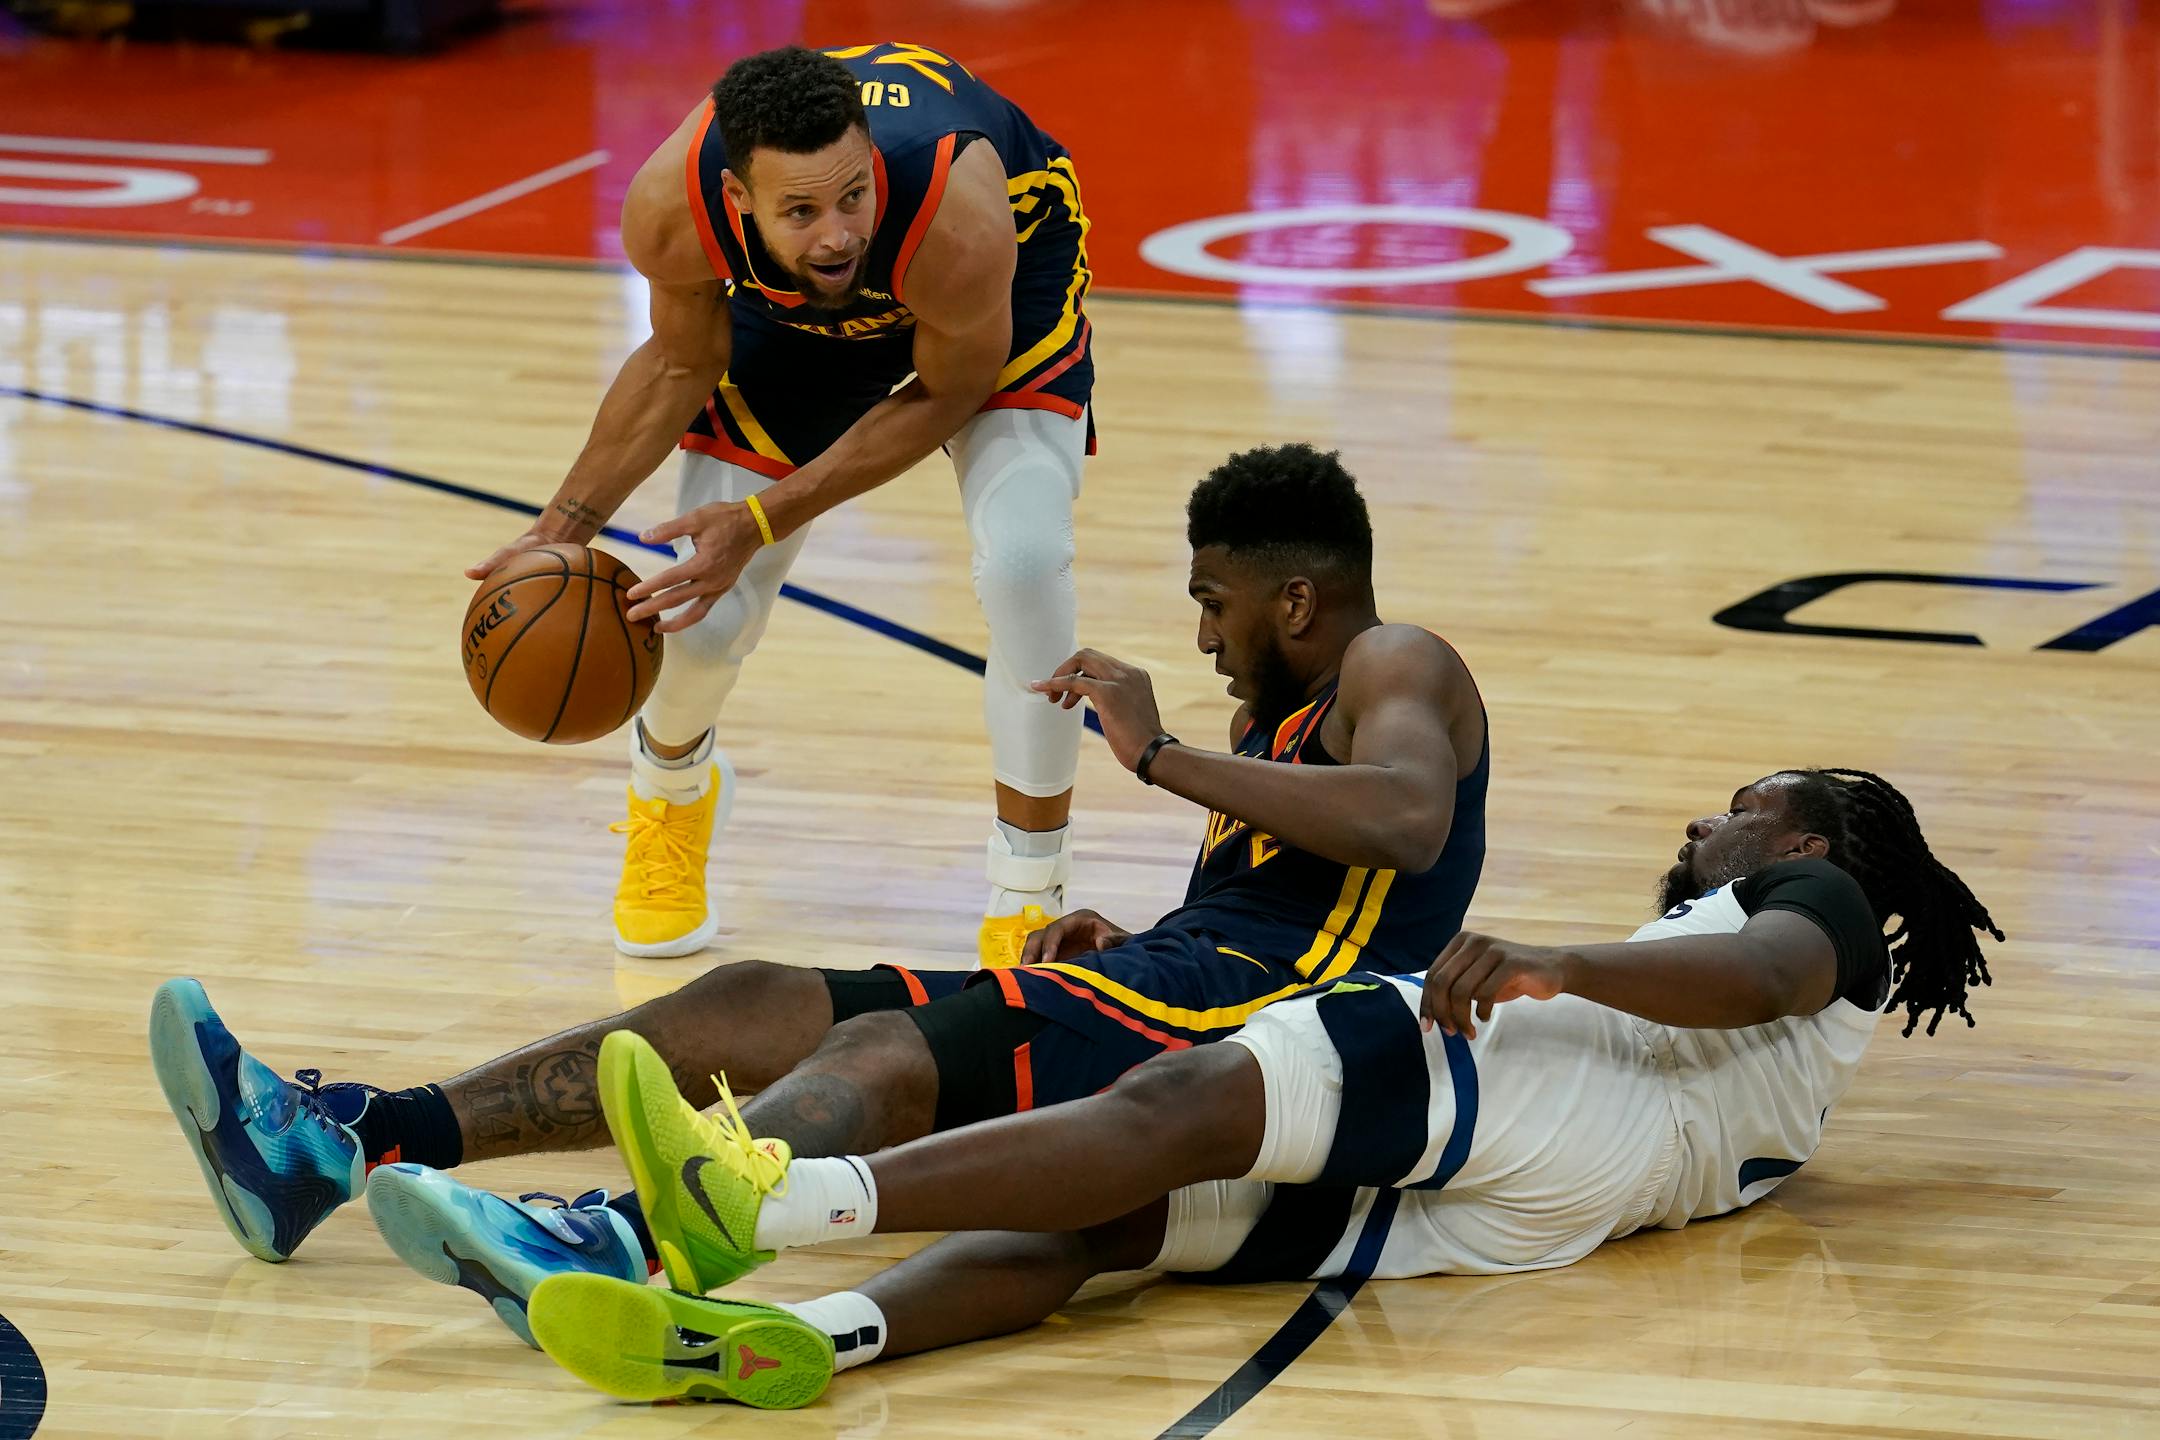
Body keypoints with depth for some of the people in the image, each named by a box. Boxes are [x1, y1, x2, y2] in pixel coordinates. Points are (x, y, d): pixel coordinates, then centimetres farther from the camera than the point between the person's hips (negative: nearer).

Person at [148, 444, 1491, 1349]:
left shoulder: (1397, 672, -1)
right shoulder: (1272, 718, 30)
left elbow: (1408, 818, -24)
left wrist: (1164, 756, -24)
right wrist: (1111, 944, 12)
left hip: (1242, 1009, -9)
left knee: (886, 1058, -32)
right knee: (751, 1007, -2)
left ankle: (616, 1239, -59)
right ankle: (333, 1145, -12)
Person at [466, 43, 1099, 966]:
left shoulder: (955, 213, -45)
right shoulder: (671, 206, -36)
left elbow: (949, 392, -23)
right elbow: (684, 363, -11)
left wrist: (762, 522, -25)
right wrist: (565, 527, -16)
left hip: (1014, 269, -3)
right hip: (786, 305, 3)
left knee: (1023, 560, -26)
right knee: (706, 614, -1)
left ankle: (1030, 900, -6)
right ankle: (670, 792, 38)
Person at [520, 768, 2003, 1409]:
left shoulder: (1814, 901, 22)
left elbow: (1760, 974, -4)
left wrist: (1553, 962, -22)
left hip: (1559, 1099, -8)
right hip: (1498, 1207, 8)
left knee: (1183, 1104, -27)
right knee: (1111, 1213, -16)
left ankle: (786, 1201, -45)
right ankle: (800, 1334, -41)